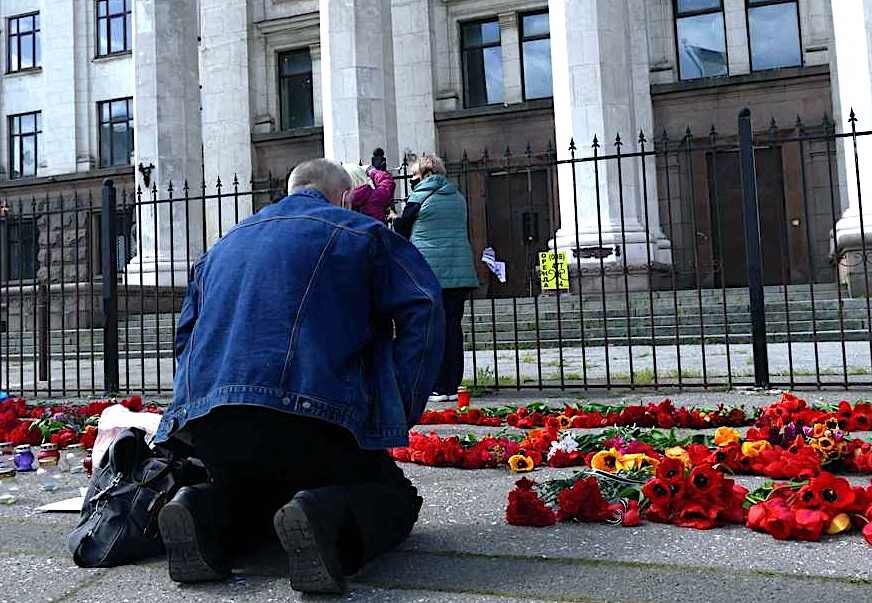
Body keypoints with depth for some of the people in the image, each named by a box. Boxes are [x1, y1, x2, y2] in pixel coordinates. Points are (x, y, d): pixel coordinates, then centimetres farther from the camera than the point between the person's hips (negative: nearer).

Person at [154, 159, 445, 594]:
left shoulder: (224, 244, 27)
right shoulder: (357, 231, 11)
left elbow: (186, 334, 30)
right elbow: (424, 309, -3)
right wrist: (399, 411, -2)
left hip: (208, 425, 6)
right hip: (306, 417, -5)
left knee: (257, 491, 33)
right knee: (395, 500, 14)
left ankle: (206, 513, 0)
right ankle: (325, 519, -19)